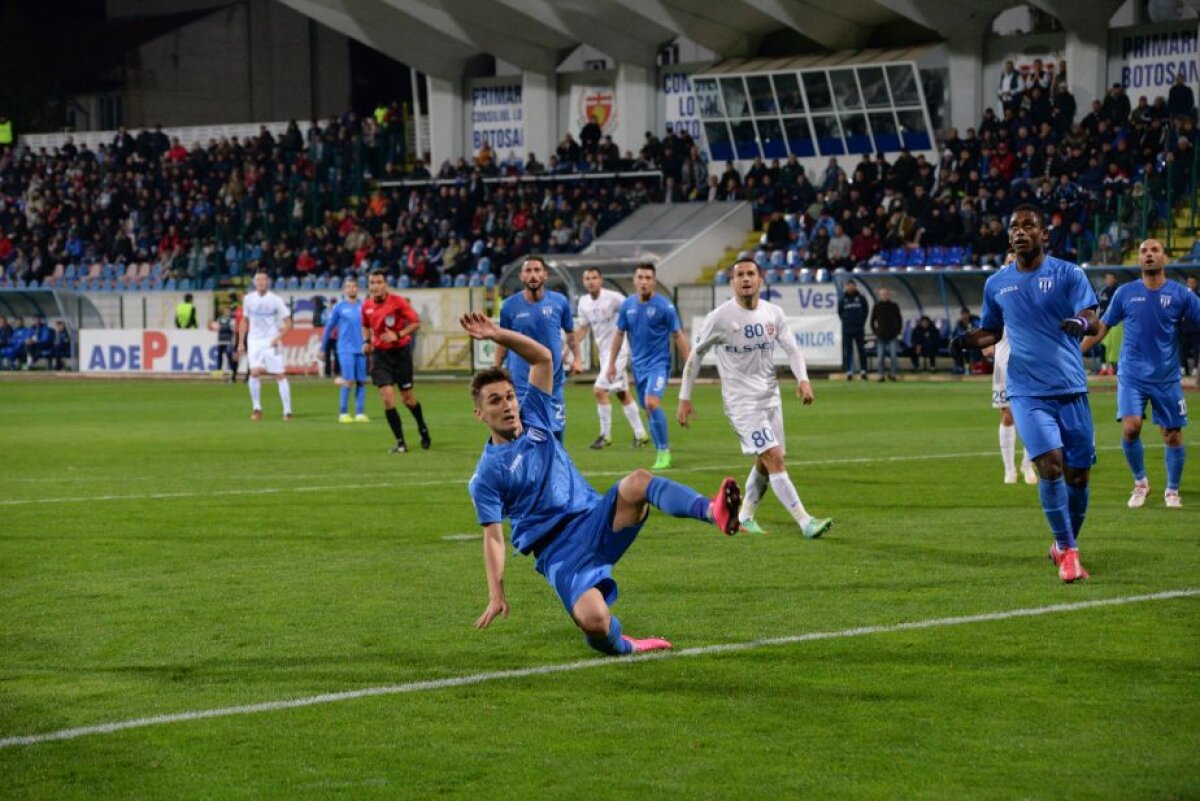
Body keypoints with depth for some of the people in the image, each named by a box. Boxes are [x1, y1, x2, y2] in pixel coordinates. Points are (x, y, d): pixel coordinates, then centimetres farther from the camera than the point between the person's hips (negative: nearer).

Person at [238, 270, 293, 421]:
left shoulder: (275, 300, -6)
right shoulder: (248, 299, 5)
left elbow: (288, 323, -5)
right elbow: (244, 322, 15)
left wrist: (278, 337, -18)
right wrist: (241, 343, 11)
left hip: (272, 342, -2)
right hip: (254, 341, 2)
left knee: (280, 375, -3)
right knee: (255, 372, -15)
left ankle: (287, 411, 2)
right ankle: (257, 408, -3)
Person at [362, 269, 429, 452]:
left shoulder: (398, 301, -13)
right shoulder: (366, 306, 1)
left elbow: (416, 323, -10)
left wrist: (398, 335, -22)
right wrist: (366, 341, 2)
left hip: (400, 352, -3)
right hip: (380, 354, 3)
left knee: (407, 398, 6)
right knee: (387, 398, -11)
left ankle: (423, 429, 36)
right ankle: (400, 442, -3)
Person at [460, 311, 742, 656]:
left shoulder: (534, 419, 13)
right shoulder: (485, 476, 0)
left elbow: (543, 357, 10)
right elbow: (493, 536, -2)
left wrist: (497, 335, -3)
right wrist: (496, 594, -13)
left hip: (597, 520, 4)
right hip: (559, 552, -4)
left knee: (637, 482, -29)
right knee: (593, 622, -31)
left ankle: (713, 512, -55)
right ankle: (622, 646, 5)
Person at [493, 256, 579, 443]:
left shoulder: (560, 301, 1)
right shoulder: (510, 306, -1)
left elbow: (570, 332, 14)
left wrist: (576, 357, 0)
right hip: (521, 383, -1)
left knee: (555, 432, 4)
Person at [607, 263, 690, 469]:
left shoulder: (664, 306, -9)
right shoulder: (627, 305, 4)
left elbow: (678, 336, -5)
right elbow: (619, 334, 14)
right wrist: (612, 363, 12)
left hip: (658, 363, -5)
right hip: (639, 365, 5)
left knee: (652, 402, -23)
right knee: (648, 408, 10)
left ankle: (664, 450, -13)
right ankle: (661, 452, 23)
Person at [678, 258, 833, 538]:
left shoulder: (773, 313, 3)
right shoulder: (720, 317, -9)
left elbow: (791, 349, 1)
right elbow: (696, 355, -1)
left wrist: (802, 379, -18)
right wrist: (684, 399, 0)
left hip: (770, 397, 6)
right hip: (741, 401, -6)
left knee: (765, 464, 10)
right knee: (774, 459, -15)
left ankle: (745, 517, 29)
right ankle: (805, 522, -19)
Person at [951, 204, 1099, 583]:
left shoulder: (1068, 274, 1)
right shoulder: (996, 284, 9)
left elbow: (1092, 321, -9)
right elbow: (992, 330, 23)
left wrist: (1081, 323, -33)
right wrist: (967, 340, 2)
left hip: (1071, 388, 0)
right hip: (1027, 392, 0)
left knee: (1078, 474, 5)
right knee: (1050, 465, -18)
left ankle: (1065, 545, 27)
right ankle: (1067, 551, -9)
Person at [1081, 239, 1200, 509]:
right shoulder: (1125, 293, 2)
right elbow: (1102, 326, 11)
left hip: (1167, 378, 0)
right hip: (1132, 376, 0)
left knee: (1173, 436, 3)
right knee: (1130, 428, -16)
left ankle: (1172, 491, 23)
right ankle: (1140, 483, 7)